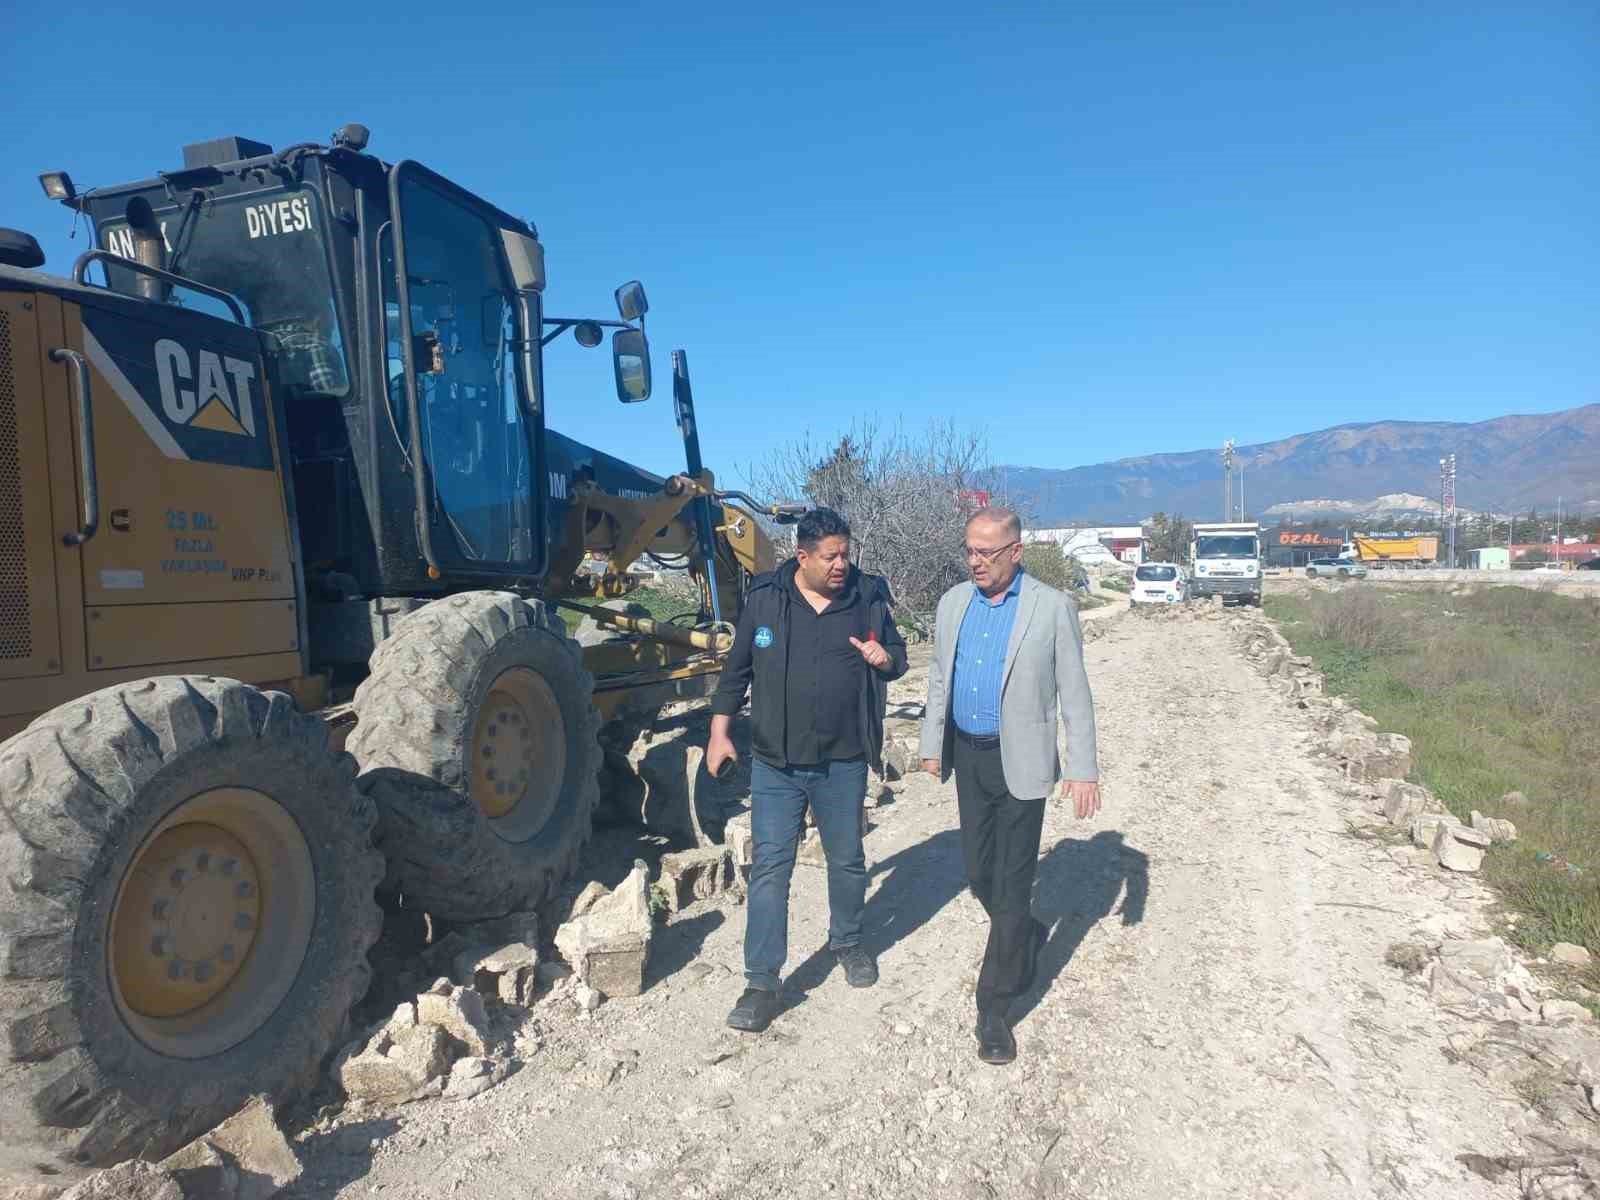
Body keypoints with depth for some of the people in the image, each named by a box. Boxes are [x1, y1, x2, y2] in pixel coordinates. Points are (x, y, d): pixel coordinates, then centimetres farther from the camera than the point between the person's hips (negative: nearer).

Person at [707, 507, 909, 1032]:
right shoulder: (765, 598, -5)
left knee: (847, 861, 17)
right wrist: (720, 731, 3)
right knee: (770, 868, 0)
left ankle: (847, 942, 43)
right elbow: (737, 668, 4)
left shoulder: (867, 597, -3)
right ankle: (762, 984, 9)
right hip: (775, 764, -1)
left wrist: (883, 658, -16)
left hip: (843, 763, 1)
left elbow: (897, 656, 8)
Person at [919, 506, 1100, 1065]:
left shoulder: (1053, 608, -9)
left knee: (1012, 882, -1)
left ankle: (993, 1008, 9)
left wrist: (1084, 770, -9)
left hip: (1019, 761, -5)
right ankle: (1026, 938, 43)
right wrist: (932, 744, 12)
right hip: (967, 755, 5)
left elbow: (1074, 694, -7)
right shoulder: (953, 603, 5)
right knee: (979, 870, 14)